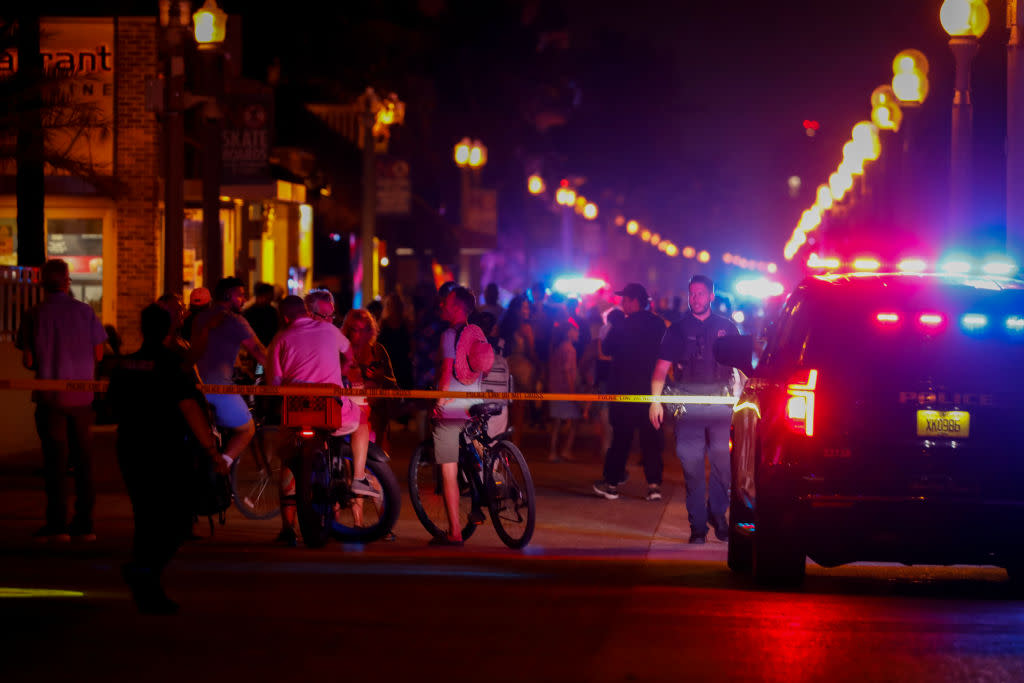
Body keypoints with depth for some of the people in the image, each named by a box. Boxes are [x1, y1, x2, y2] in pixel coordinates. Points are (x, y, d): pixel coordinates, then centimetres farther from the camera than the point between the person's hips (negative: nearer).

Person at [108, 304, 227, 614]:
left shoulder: (123, 366, 7)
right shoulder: (173, 365, -13)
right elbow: (190, 410, -19)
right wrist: (212, 451, -16)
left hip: (131, 452, 6)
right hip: (168, 456, -6)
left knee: (147, 520, 13)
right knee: (177, 521, 0)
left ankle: (149, 593, 11)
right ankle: (144, 566, -22)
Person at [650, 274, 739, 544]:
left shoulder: (727, 327, 12)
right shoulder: (678, 330, 10)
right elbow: (662, 367, 5)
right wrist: (655, 400, -7)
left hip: (721, 399, 1)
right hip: (687, 400, 0)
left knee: (722, 461, -3)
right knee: (691, 464, -3)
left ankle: (718, 514, 15)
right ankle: (698, 524, 2)